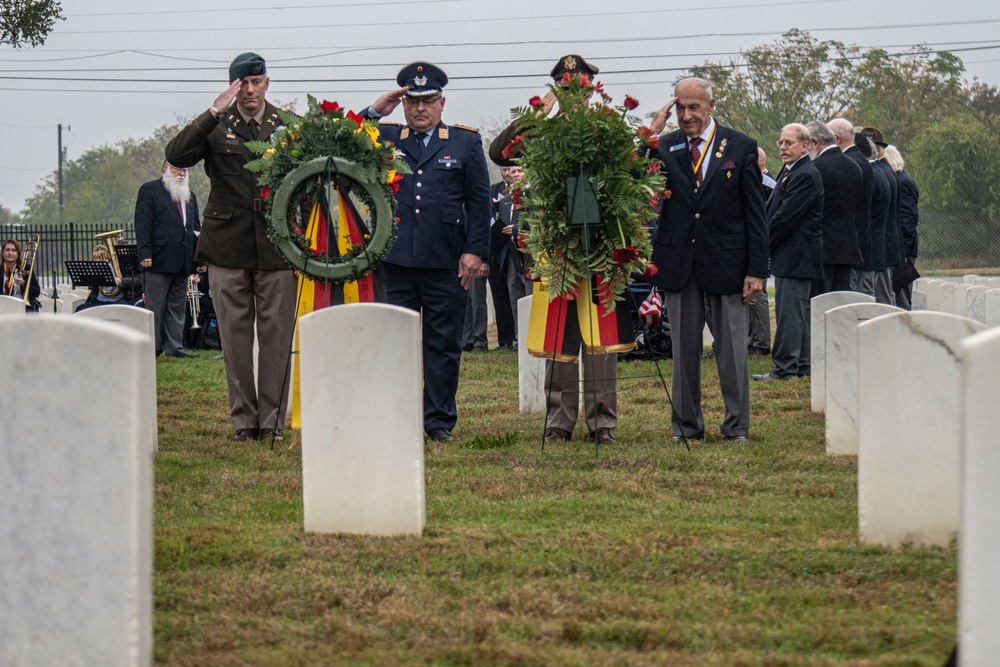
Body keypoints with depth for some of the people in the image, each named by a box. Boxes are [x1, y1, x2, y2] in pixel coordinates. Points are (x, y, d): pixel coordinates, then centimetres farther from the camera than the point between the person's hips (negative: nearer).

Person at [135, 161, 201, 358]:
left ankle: (174, 347, 9)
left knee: (177, 308, 7)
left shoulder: (190, 196, 20)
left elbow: (196, 228, 21)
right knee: (155, 308, -2)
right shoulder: (150, 190, 0)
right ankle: (152, 348, 0)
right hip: (158, 260, -6)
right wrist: (145, 253, -17)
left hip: (182, 261, 6)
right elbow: (142, 223, -7)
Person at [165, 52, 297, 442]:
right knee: (235, 336, 3)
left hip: (276, 245, 0)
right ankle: (243, 420, 10)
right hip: (228, 245, 0)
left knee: (276, 335, -1)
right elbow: (176, 155, -12)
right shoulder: (216, 127, 4)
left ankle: (272, 420, 5)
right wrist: (214, 113, -17)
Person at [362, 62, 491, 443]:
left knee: (443, 344, 4)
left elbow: (479, 202, 7)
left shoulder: (466, 143, 11)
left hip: (446, 264, 0)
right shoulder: (385, 138, 12)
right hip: (395, 260, 1)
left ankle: (440, 422, 11)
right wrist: (375, 111, -5)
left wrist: (475, 252, -2)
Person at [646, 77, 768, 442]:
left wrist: (756, 269, -6)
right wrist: (651, 133, -12)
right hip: (678, 262, 2)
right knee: (684, 349, 7)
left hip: (726, 261, -2)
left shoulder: (740, 147, 1)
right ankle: (686, 425, 16)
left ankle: (736, 426, 10)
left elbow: (755, 213, 0)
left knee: (731, 348, 2)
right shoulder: (664, 147, 5)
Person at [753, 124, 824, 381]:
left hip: (795, 255, -11)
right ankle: (802, 364, 19)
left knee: (789, 312, -8)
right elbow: (774, 211, 21)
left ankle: (785, 366, -7)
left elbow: (786, 216, -20)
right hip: (796, 256, 11)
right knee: (799, 312, 14)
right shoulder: (791, 172, 17)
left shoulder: (804, 176, -17)